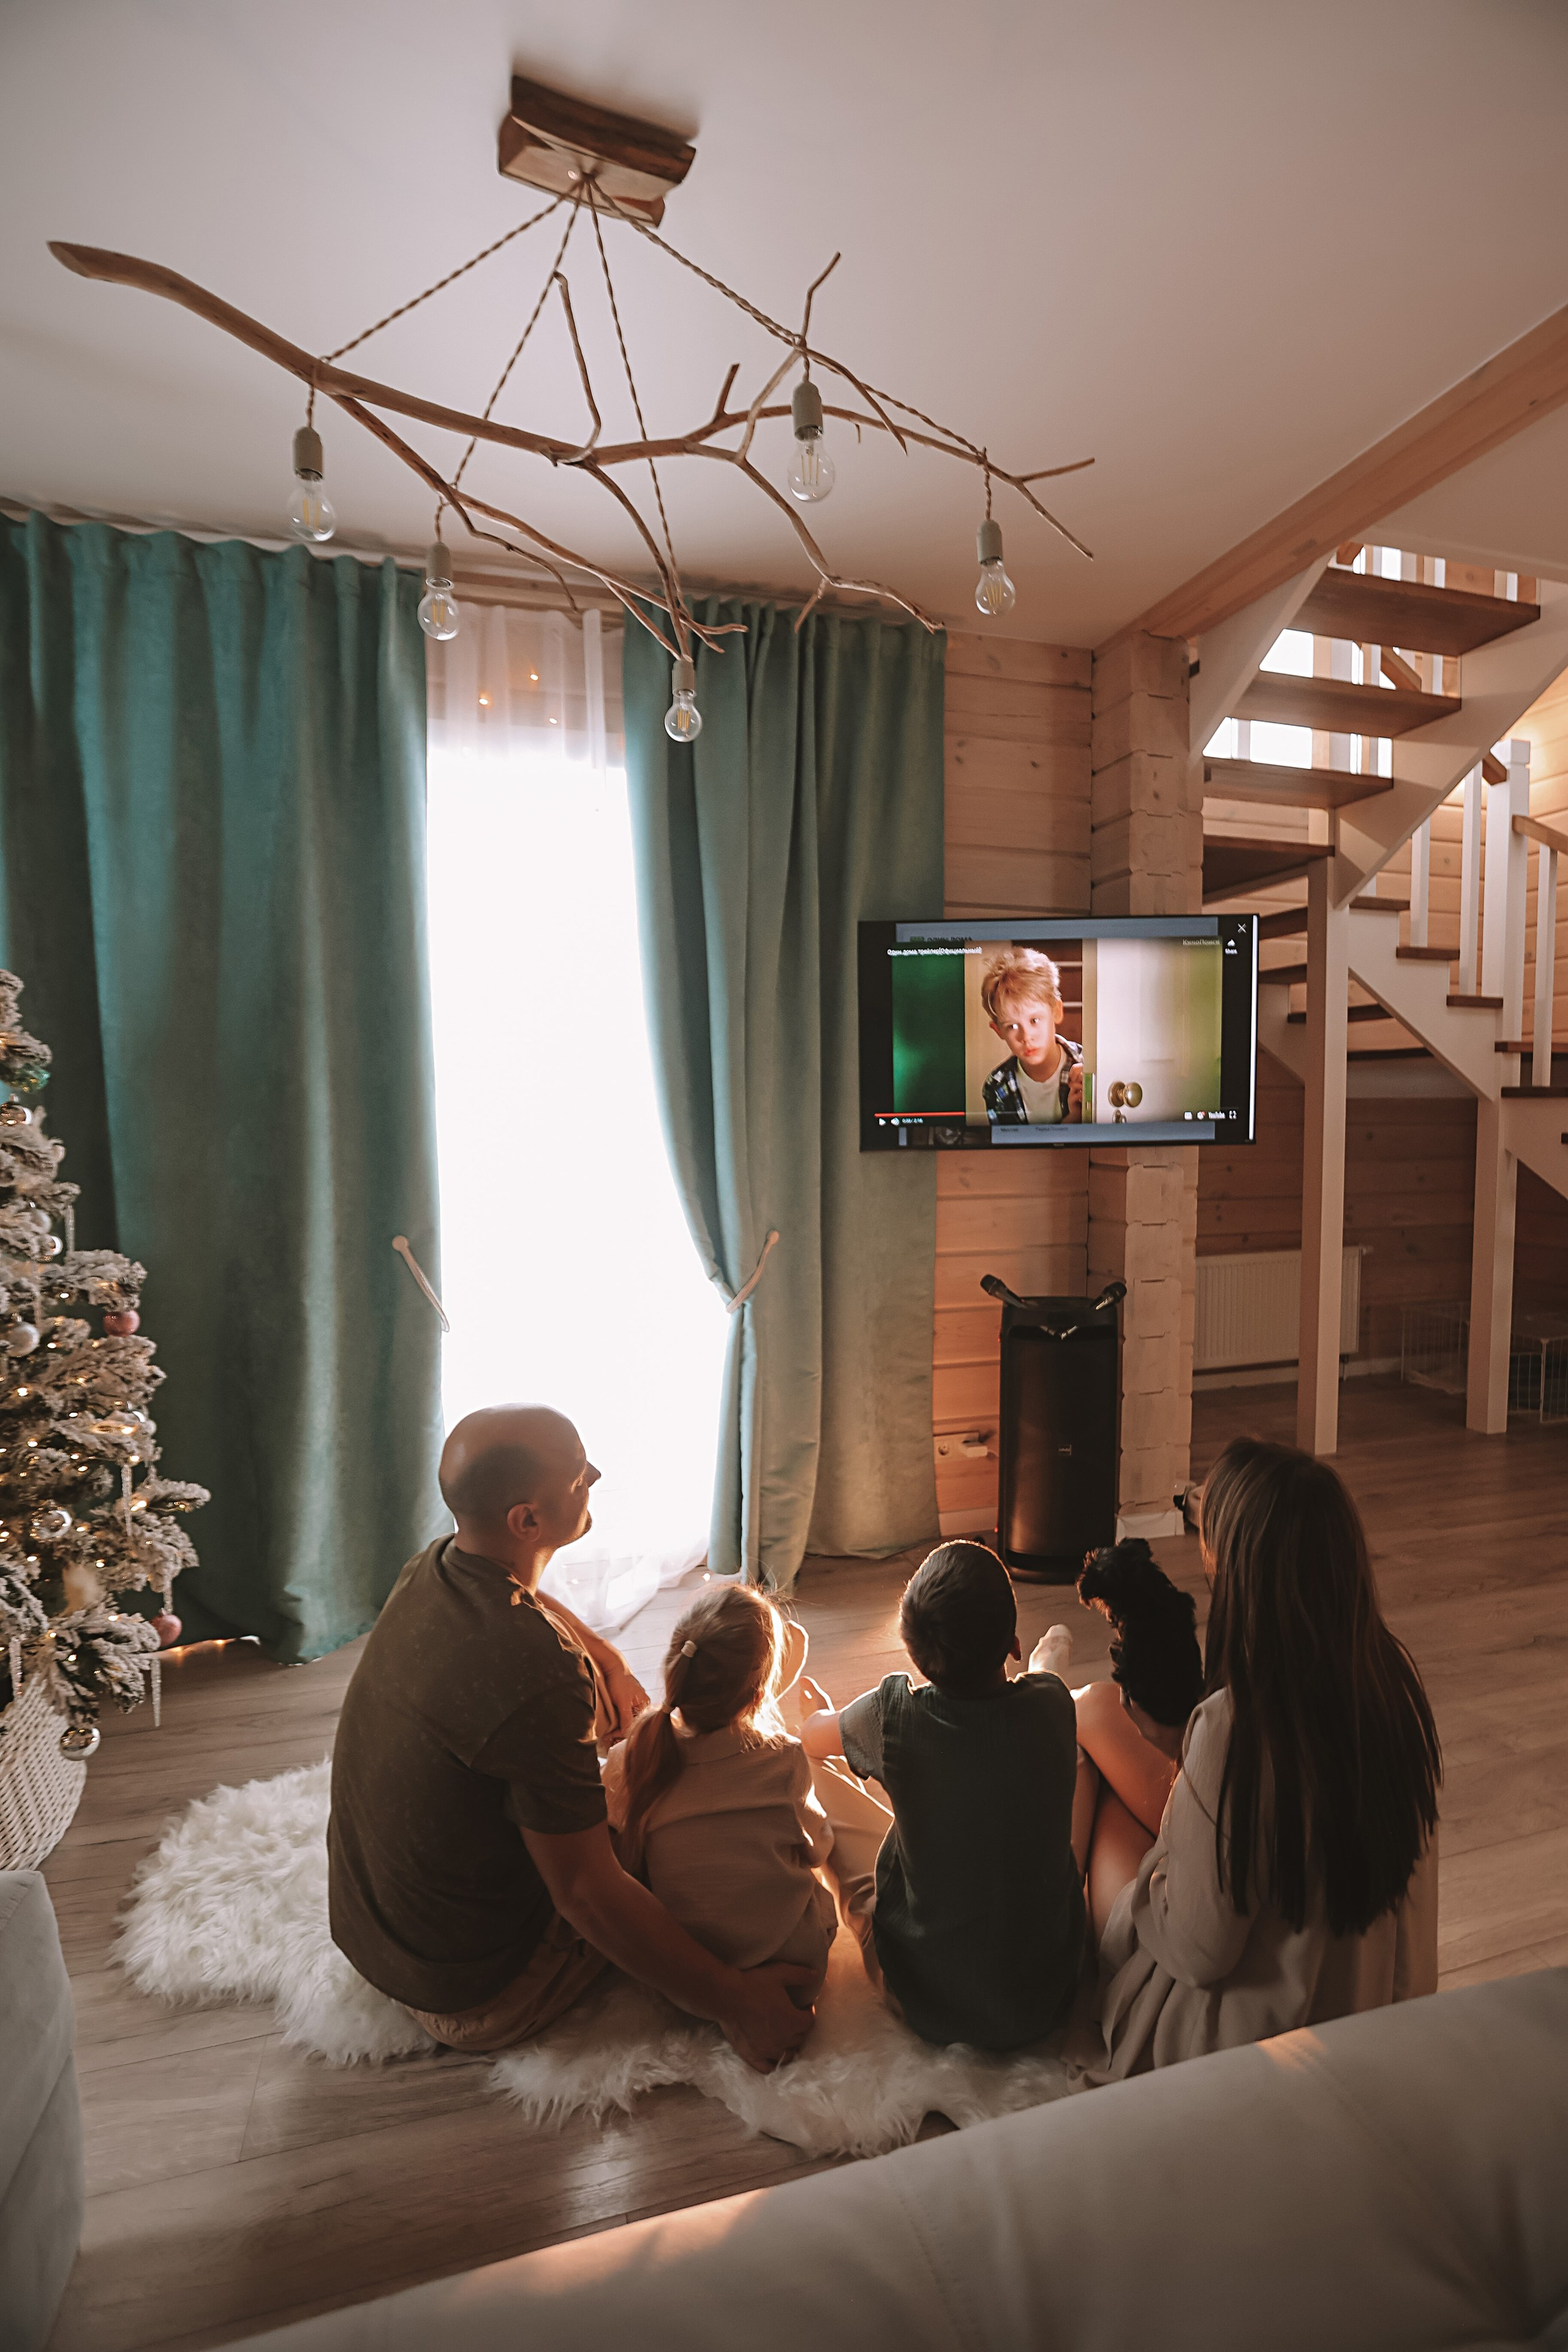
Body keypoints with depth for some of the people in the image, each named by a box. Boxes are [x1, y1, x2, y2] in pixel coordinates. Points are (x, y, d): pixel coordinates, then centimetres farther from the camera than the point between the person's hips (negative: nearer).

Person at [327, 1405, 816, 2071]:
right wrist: (732, 2003, -18)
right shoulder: (538, 1679, -37)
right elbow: (586, 1896, -29)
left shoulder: (432, 1567, -10)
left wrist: (607, 1659, 7)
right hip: (471, 2003, -7)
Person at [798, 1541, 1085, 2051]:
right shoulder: (1053, 1704, -20)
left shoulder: (892, 1716, -23)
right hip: (1045, 1999, 2)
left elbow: (810, 1739, -1)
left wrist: (826, 1713, 21)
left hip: (929, 2005, -2)